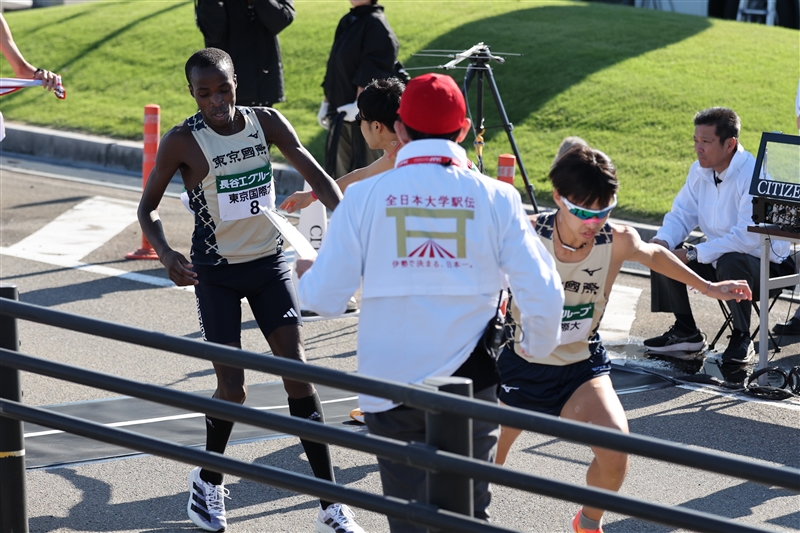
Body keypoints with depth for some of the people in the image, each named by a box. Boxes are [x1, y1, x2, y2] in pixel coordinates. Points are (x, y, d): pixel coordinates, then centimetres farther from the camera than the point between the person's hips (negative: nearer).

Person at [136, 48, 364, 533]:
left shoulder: (266, 122, -7)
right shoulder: (183, 142, -15)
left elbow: (315, 174, -6)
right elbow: (148, 206, -6)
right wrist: (166, 253, -25)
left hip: (269, 263, 2)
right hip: (216, 274, -2)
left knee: (298, 373, -4)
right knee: (232, 389, -2)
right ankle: (208, 481, 28)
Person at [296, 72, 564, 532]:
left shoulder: (364, 196, -5)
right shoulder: (496, 198, -5)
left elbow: (325, 299, -4)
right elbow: (543, 292, -8)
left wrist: (307, 273, 20)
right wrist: (540, 345, 13)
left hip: (391, 385, 0)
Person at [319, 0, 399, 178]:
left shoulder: (376, 25, -12)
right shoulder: (347, 22, 15)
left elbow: (372, 71, -20)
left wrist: (360, 104, -25)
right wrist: (327, 102, 18)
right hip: (341, 112, 9)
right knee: (337, 169, 13)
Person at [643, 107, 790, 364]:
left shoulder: (754, 175, -25)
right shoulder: (699, 171, 0)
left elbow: (748, 237, -32)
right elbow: (681, 214, 6)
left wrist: (693, 254, -31)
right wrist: (661, 241, -18)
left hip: (762, 261, -8)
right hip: (717, 258, 8)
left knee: (731, 262, -38)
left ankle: (742, 339, -17)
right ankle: (685, 331, 7)